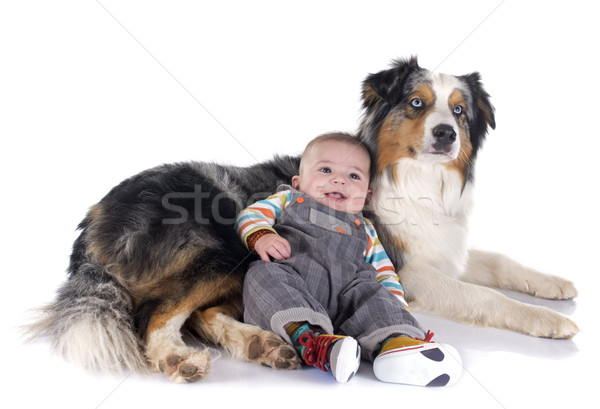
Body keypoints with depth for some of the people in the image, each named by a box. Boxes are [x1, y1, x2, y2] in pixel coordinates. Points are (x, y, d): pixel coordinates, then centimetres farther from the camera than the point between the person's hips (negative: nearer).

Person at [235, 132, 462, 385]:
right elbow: (251, 215, 16)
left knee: (372, 293, -24)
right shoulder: (288, 200, 28)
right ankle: (306, 338, -49)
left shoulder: (365, 231, 34)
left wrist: (397, 305, 11)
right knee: (264, 274, -32)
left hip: (345, 288, 3)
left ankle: (393, 342, -50)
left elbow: (384, 273, 32)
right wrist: (261, 237, -9)